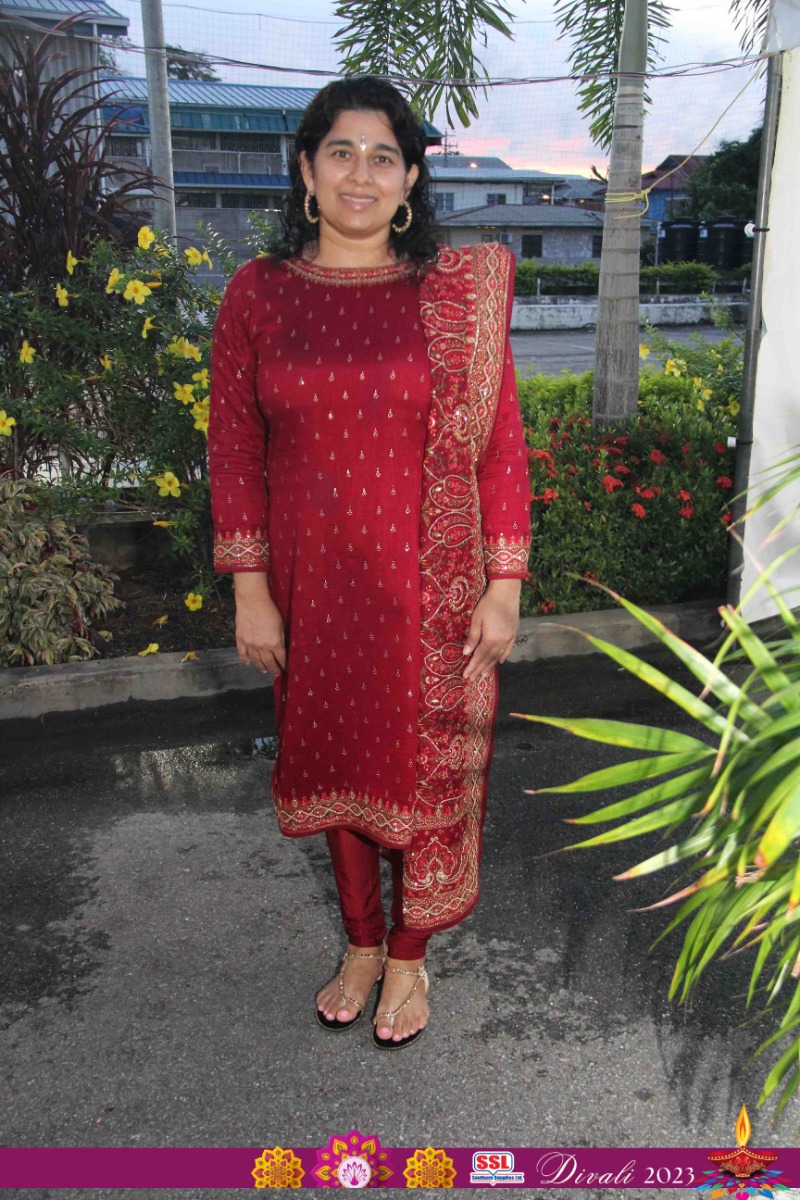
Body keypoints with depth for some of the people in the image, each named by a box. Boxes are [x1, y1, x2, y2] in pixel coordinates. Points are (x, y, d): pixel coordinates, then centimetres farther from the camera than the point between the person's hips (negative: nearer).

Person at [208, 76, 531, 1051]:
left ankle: (408, 956, 35)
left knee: (425, 766, 10)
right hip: (312, 584, 2)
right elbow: (234, 449, 0)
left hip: (427, 585, -1)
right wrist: (250, 592, -3)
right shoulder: (256, 294, -1)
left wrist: (502, 588, -7)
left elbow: (499, 443, -3)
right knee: (333, 759, 16)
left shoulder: (461, 291, -3)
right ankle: (360, 942, 41)